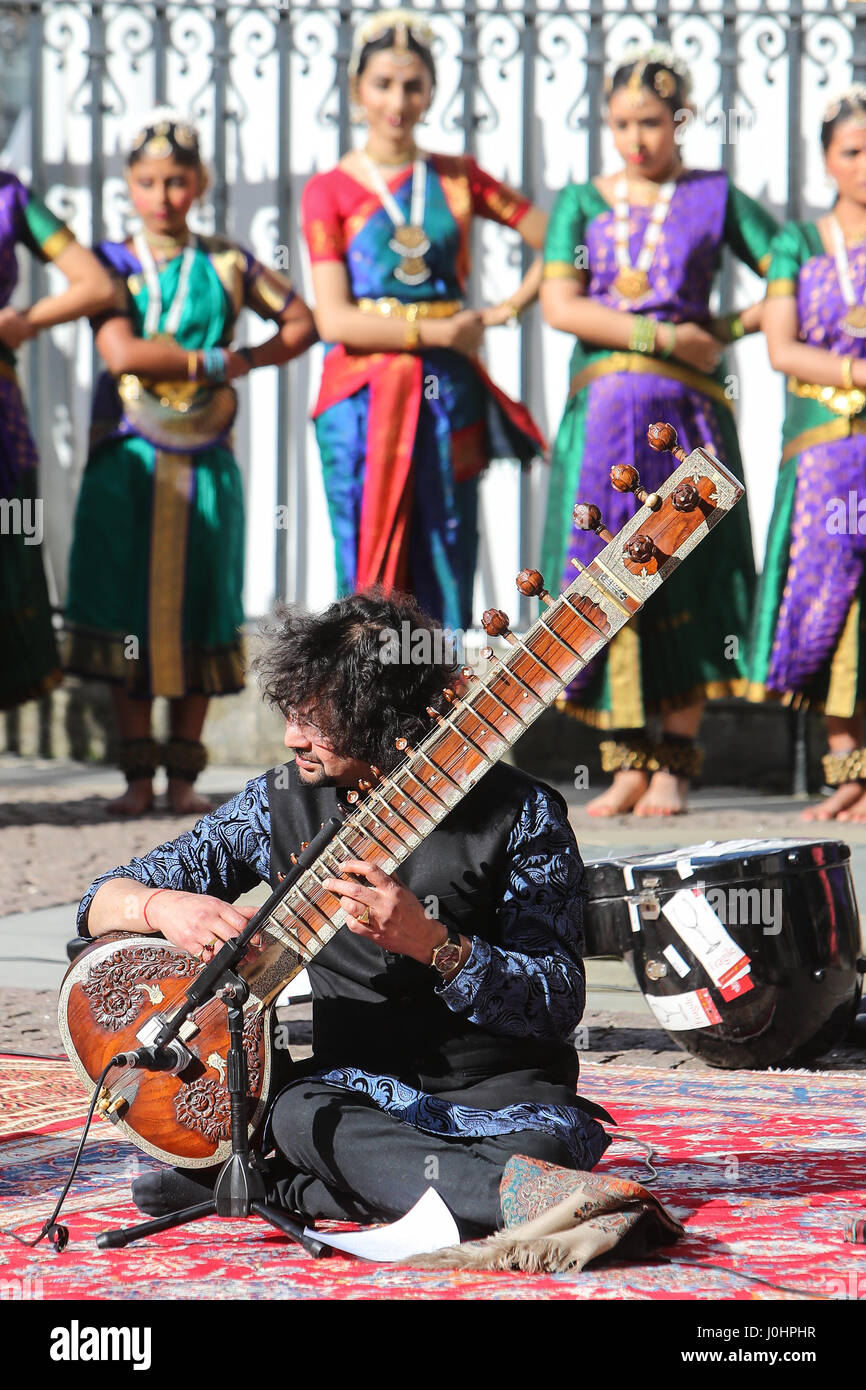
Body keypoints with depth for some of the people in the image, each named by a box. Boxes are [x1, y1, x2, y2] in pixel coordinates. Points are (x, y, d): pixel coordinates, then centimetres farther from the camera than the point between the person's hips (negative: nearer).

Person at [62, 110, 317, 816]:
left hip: (204, 460, 1)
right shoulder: (113, 263, 4)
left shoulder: (226, 263, 8)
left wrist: (248, 360, 1)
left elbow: (303, 322, 16)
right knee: (127, 607, -3)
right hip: (127, 459, -1)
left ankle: (185, 771, 7)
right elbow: (122, 354, -12)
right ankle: (139, 773, 3)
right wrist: (212, 361, -9)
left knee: (199, 610, 1)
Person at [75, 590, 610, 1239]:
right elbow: (104, 901, 9)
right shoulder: (285, 801, 4)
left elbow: (559, 1004, -12)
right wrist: (164, 905, -16)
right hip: (358, 1091, 2)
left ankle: (277, 1187, -21)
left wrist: (431, 943, -28)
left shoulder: (522, 813, -8)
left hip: (504, 1091, -2)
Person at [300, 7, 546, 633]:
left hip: (449, 398, 2)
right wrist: (435, 331, -13)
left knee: (445, 576, 1)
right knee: (371, 582, -4)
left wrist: (508, 310, 0)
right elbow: (334, 318, -6)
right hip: (364, 399, -2)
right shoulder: (329, 192, 3)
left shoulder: (458, 179, 10)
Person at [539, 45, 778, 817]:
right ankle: (626, 763, -3)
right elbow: (560, 305, -1)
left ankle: (675, 767, -1)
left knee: (685, 578, -4)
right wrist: (662, 336, -9)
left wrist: (726, 331, -3)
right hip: (602, 407, 1)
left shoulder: (714, 197, 11)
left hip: (687, 407, -1)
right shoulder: (582, 204, 13)